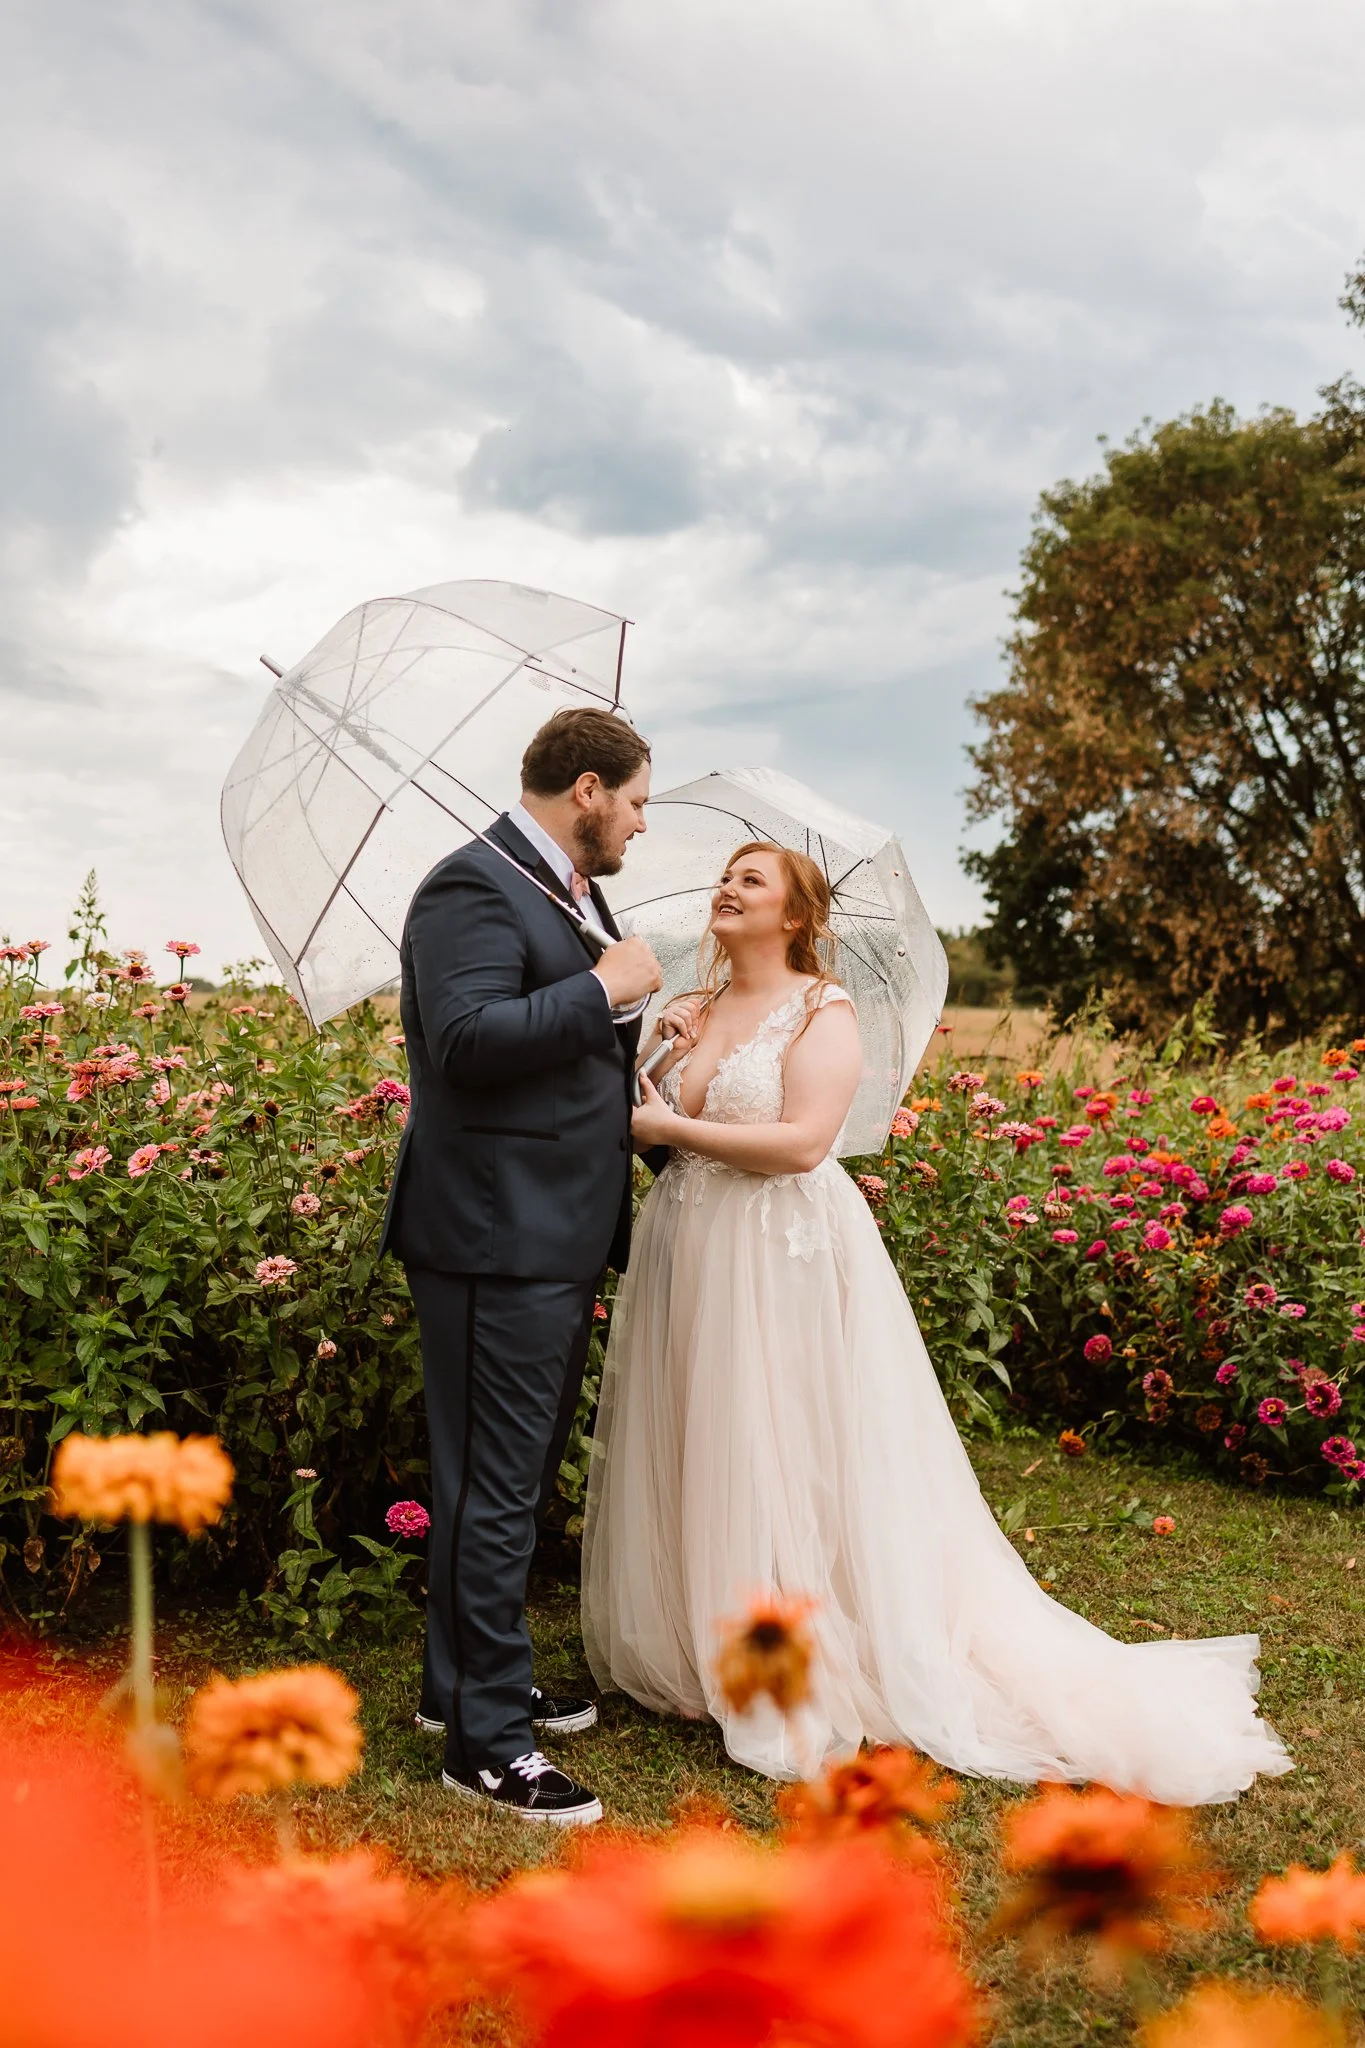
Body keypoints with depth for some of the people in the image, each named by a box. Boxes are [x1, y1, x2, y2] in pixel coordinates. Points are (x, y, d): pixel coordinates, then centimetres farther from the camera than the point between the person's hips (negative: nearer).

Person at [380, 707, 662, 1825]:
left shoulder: (575, 895, 18)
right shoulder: (476, 886, -14)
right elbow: (470, 1037, -28)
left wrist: (638, 1038, 17)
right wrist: (605, 988, -20)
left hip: (556, 1239, 11)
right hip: (497, 1239, -11)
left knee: (520, 1474, 20)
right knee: (496, 1488, -2)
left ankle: (465, 1683, 35)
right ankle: (486, 1740, 10)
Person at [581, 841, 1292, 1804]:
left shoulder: (822, 1009, -8)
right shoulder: (696, 1007, 12)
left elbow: (802, 1141, -20)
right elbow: (661, 1124, 16)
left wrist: (673, 1124, -15)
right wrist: (669, 1058, -2)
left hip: (788, 1260, -7)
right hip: (691, 1255, 7)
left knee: (783, 1461, -1)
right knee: (695, 1461, 12)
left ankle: (810, 1678, 12)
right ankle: (701, 1646, 26)